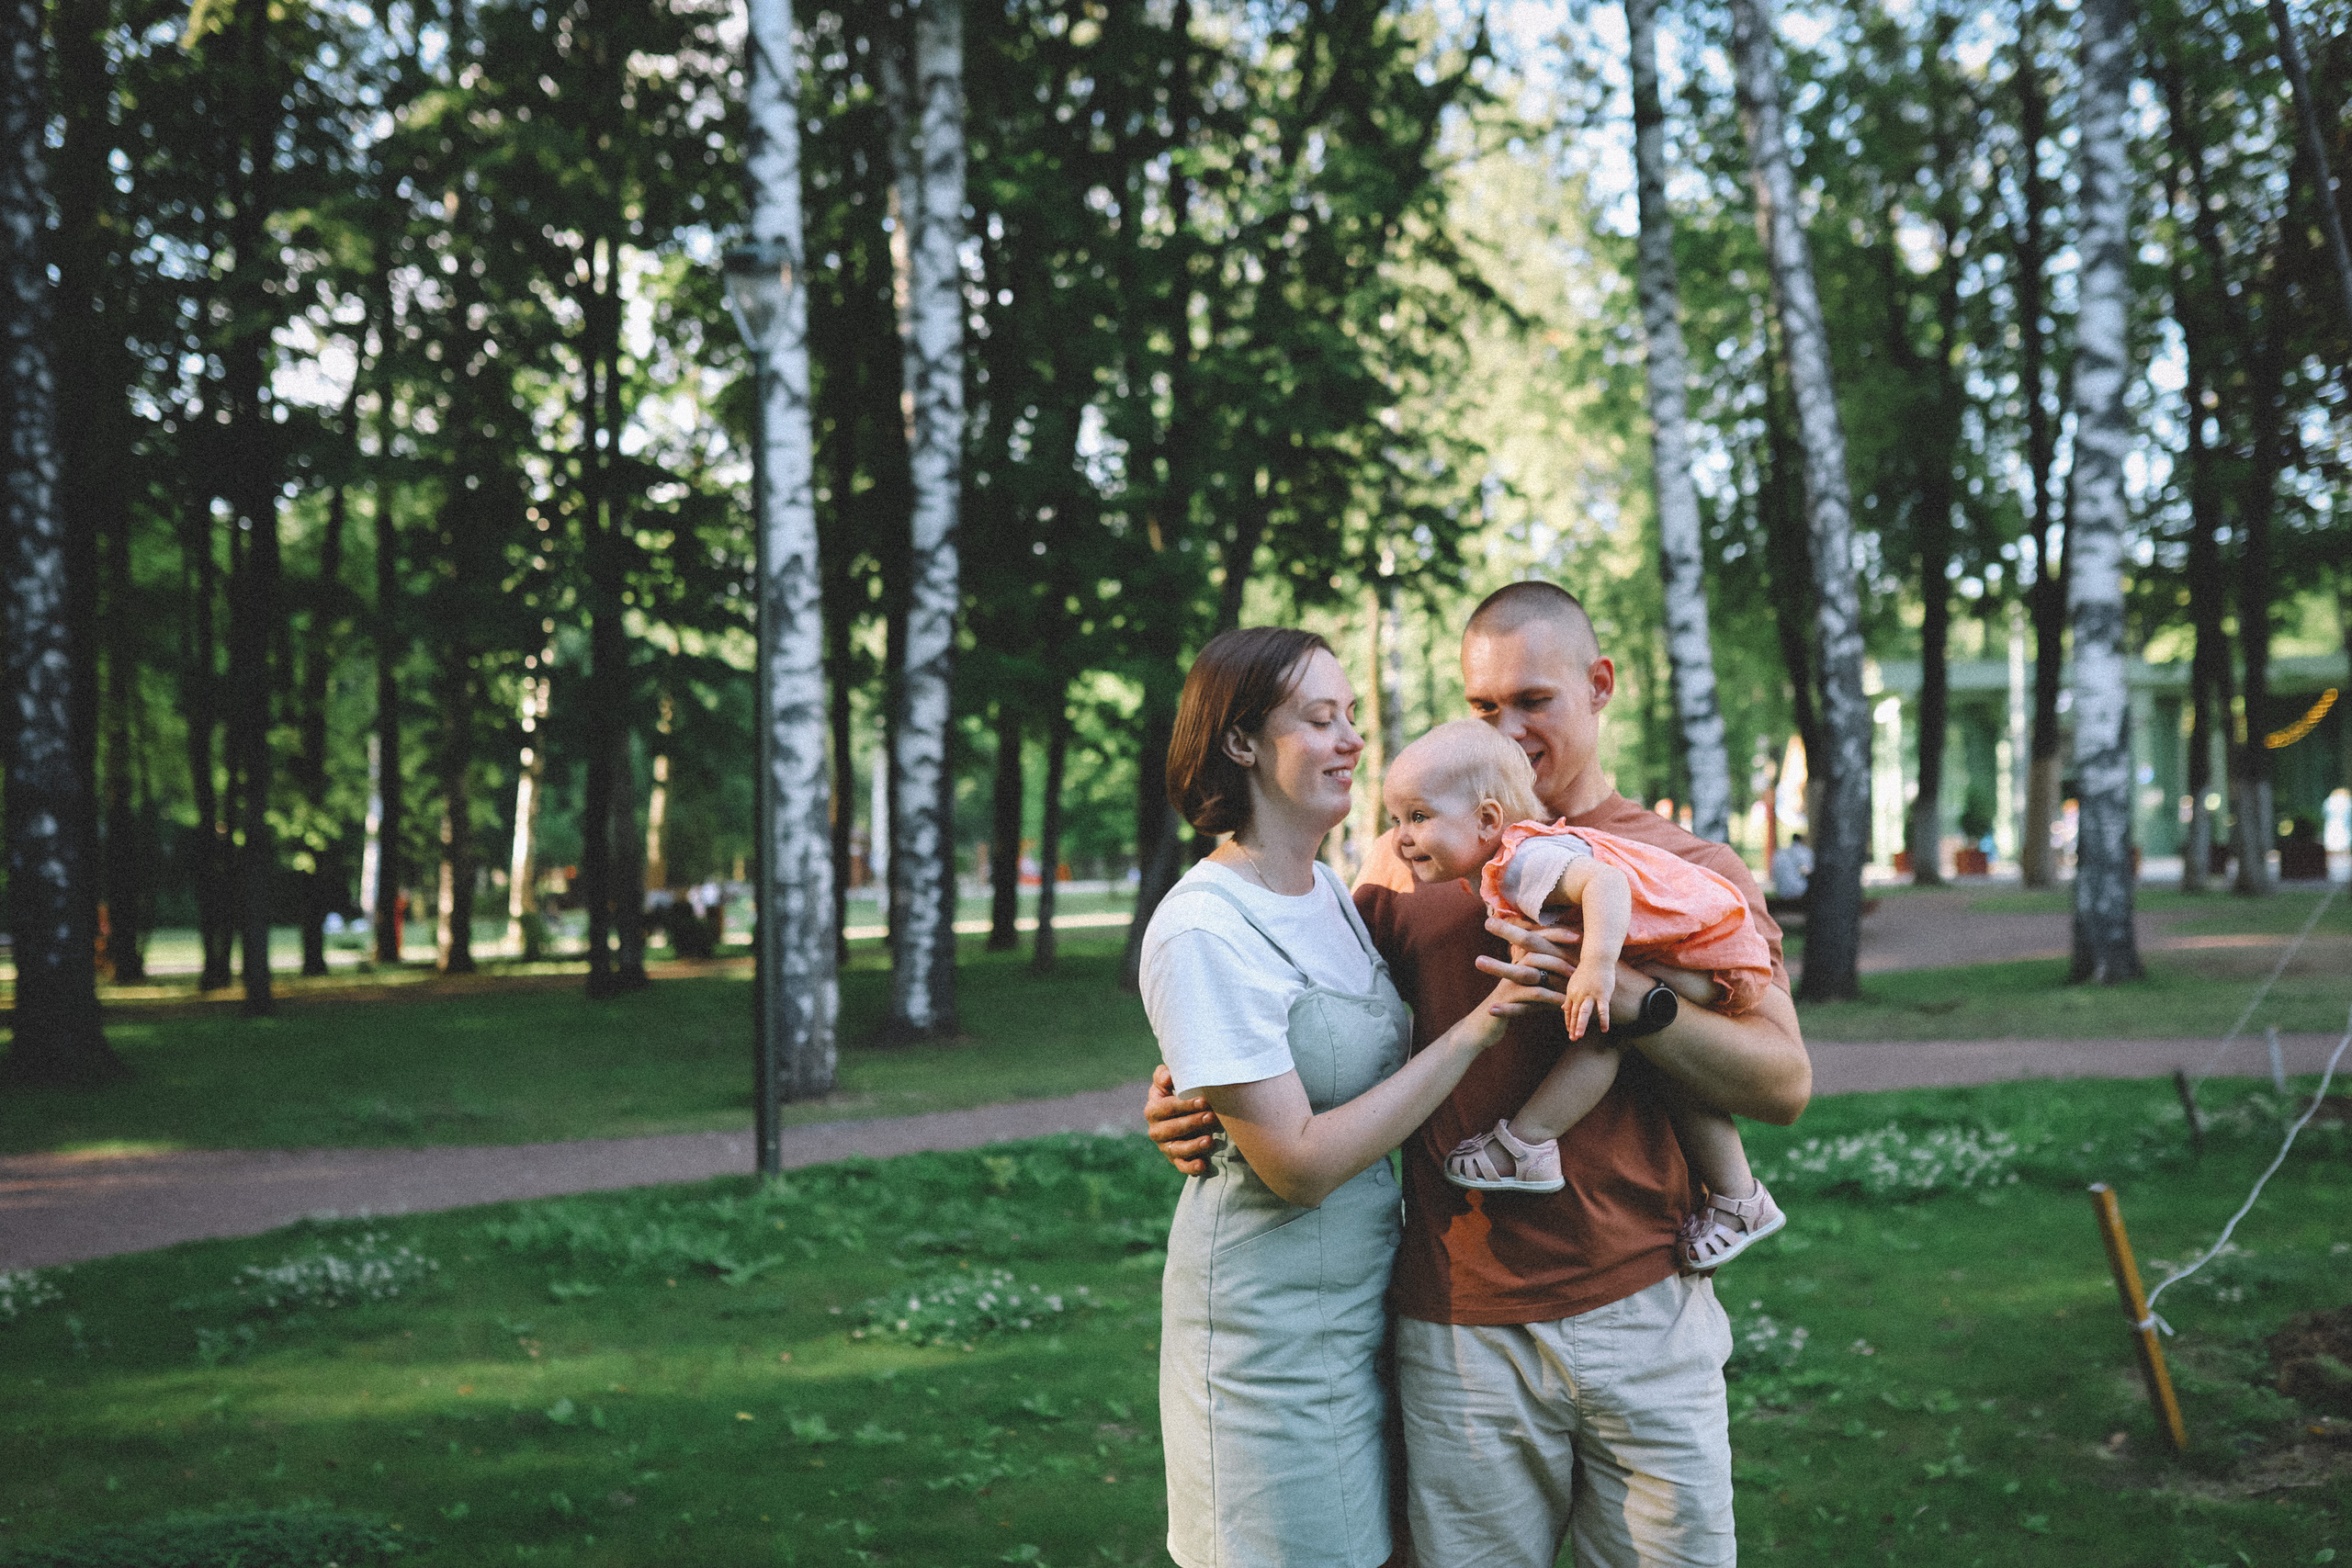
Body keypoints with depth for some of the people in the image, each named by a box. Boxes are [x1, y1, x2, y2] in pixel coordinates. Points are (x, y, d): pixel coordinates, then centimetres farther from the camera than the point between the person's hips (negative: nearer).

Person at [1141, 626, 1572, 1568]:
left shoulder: (1327, 891, 8)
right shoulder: (1205, 932, -19)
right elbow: (1298, 1163, -23)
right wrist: (1473, 1032, -22)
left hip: (1366, 1304, 8)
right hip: (1273, 1338, -8)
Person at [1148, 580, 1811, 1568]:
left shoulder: (1696, 873, 6)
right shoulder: (1406, 863, 9)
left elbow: (1783, 1083, -5)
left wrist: (1617, 991, -20)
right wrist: (1197, 1098, -3)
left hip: (1648, 1323, 0)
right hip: (1463, 1334, 0)